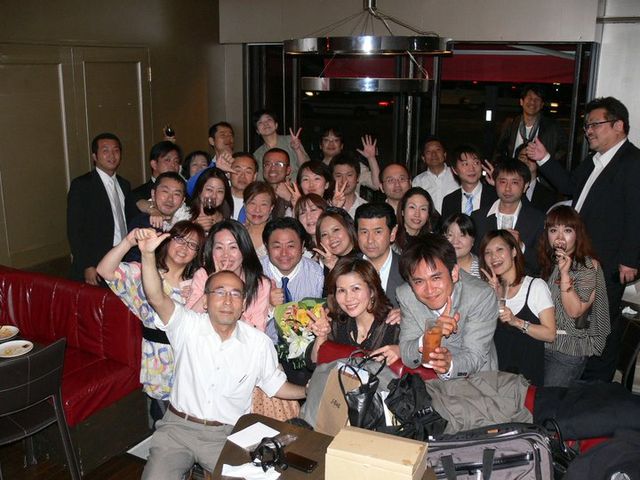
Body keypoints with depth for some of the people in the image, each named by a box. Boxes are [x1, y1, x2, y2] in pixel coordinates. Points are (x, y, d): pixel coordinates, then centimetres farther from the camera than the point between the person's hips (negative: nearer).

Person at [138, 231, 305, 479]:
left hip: (227, 434, 1)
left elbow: (276, 385, 12)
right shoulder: (188, 326, -4)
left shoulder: (259, 342, 1)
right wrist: (148, 255, -34)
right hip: (177, 427, -1)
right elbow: (156, 298, -20)